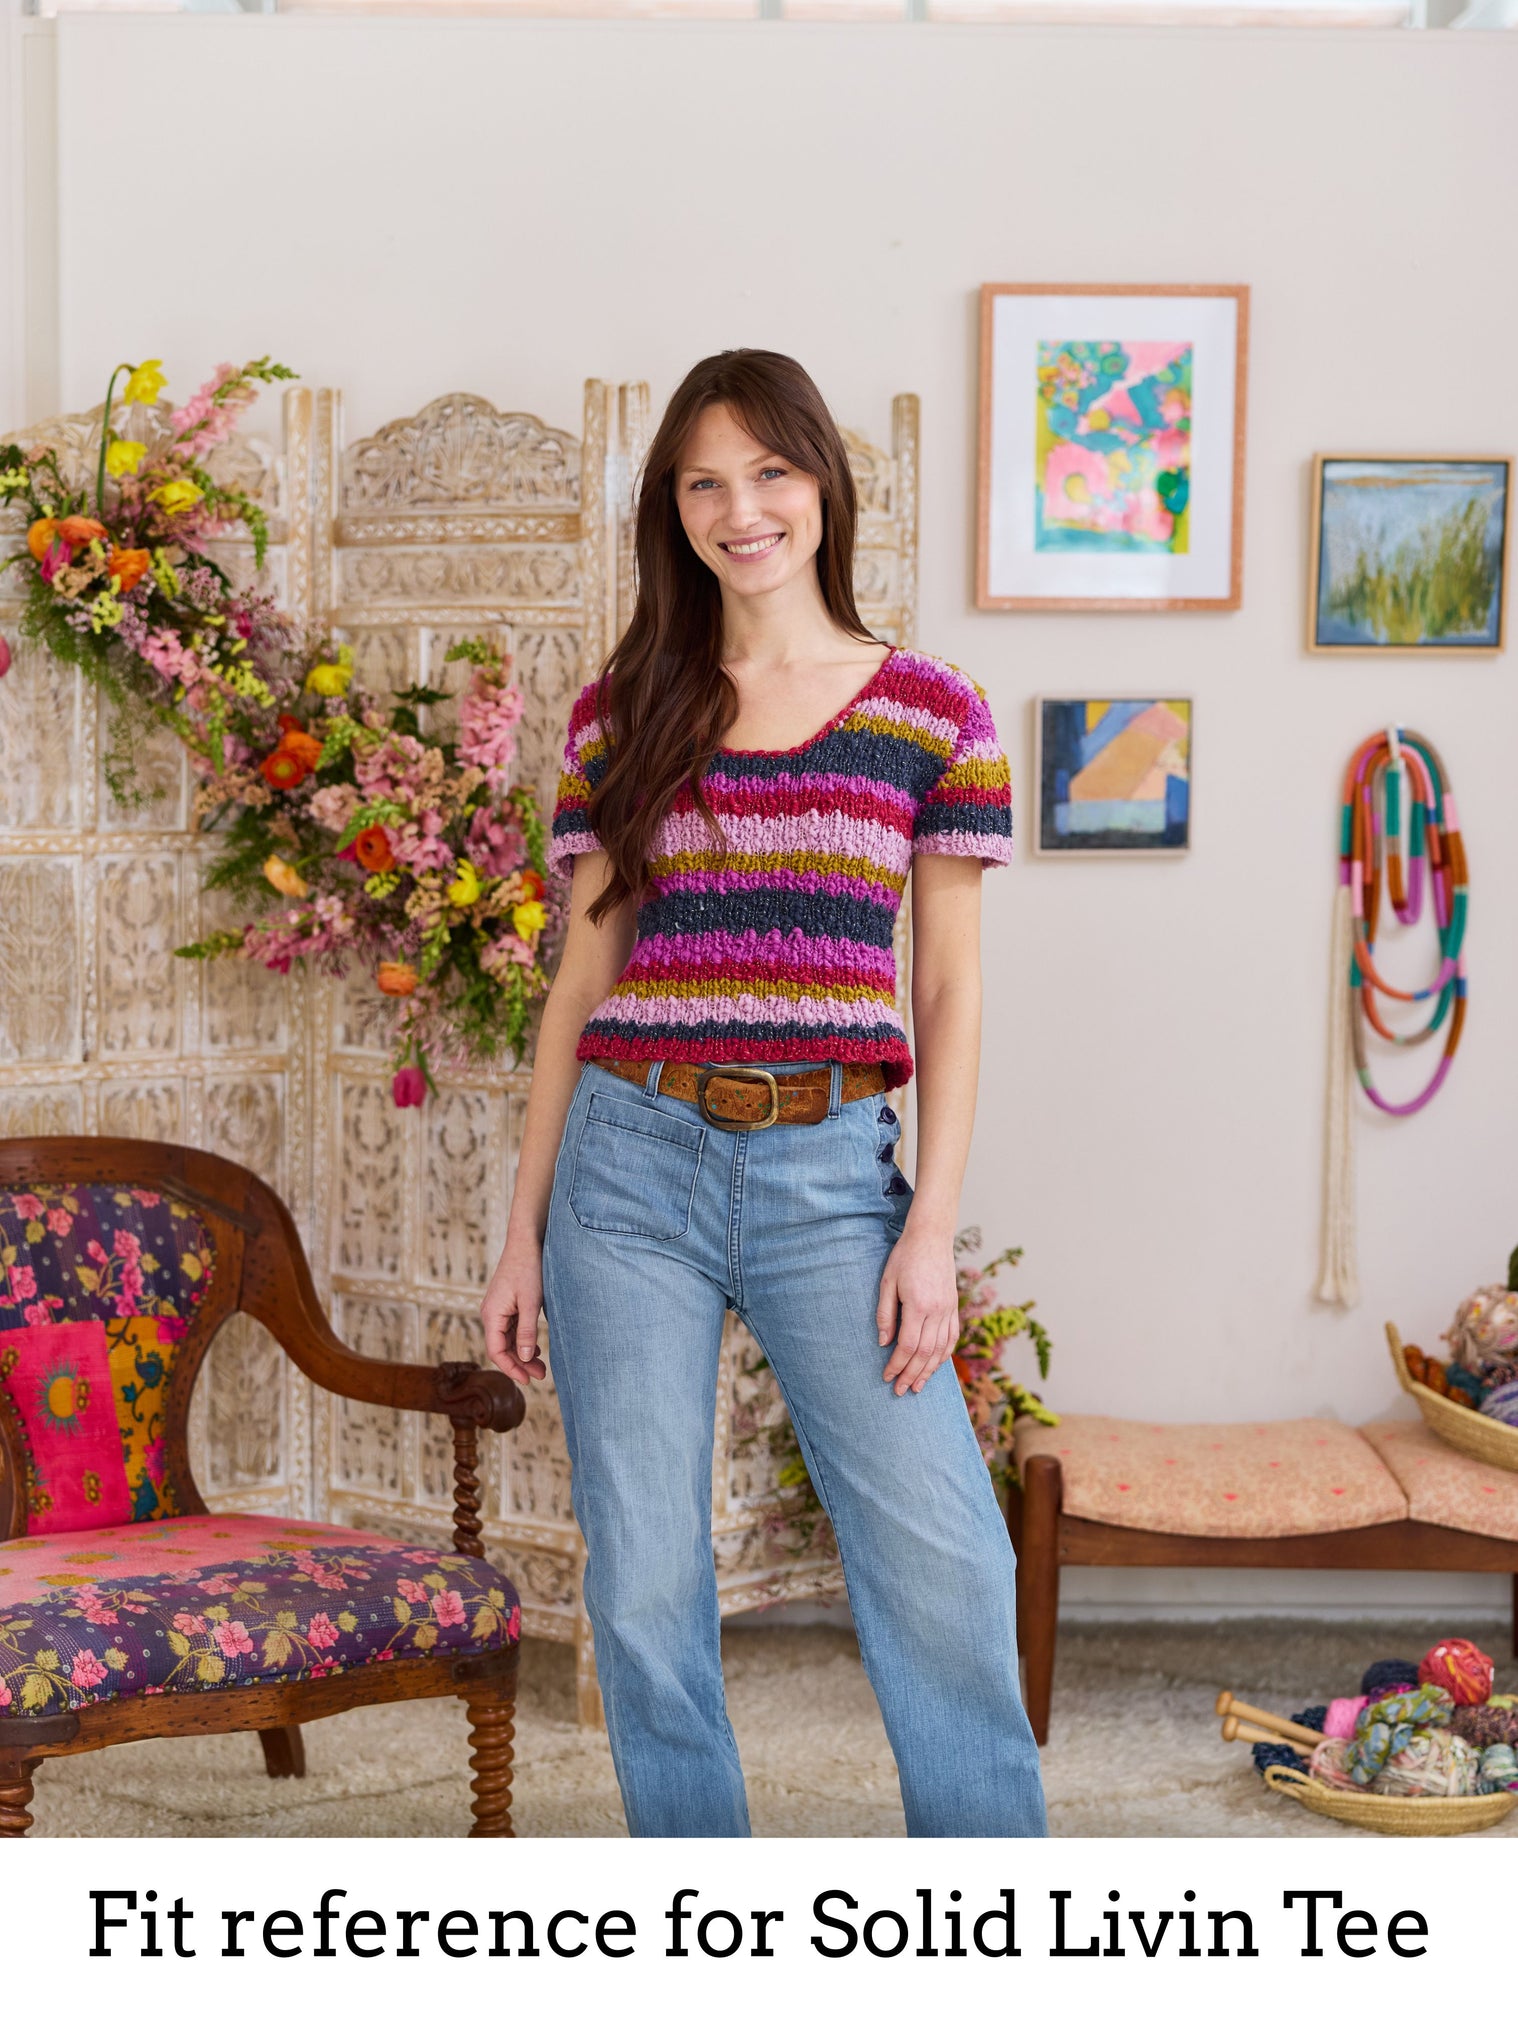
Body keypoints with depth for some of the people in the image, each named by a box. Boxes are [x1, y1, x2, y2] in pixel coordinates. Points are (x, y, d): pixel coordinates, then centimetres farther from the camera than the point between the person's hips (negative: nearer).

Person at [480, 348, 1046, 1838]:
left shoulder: (931, 712, 4)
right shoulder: (620, 714, 8)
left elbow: (951, 987, 4)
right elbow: (581, 978, 10)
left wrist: (933, 1225, -4)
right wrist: (524, 1232, 8)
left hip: (830, 1169, -1)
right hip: (632, 1167, 2)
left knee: (943, 1562, -7)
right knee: (644, 1583, 4)